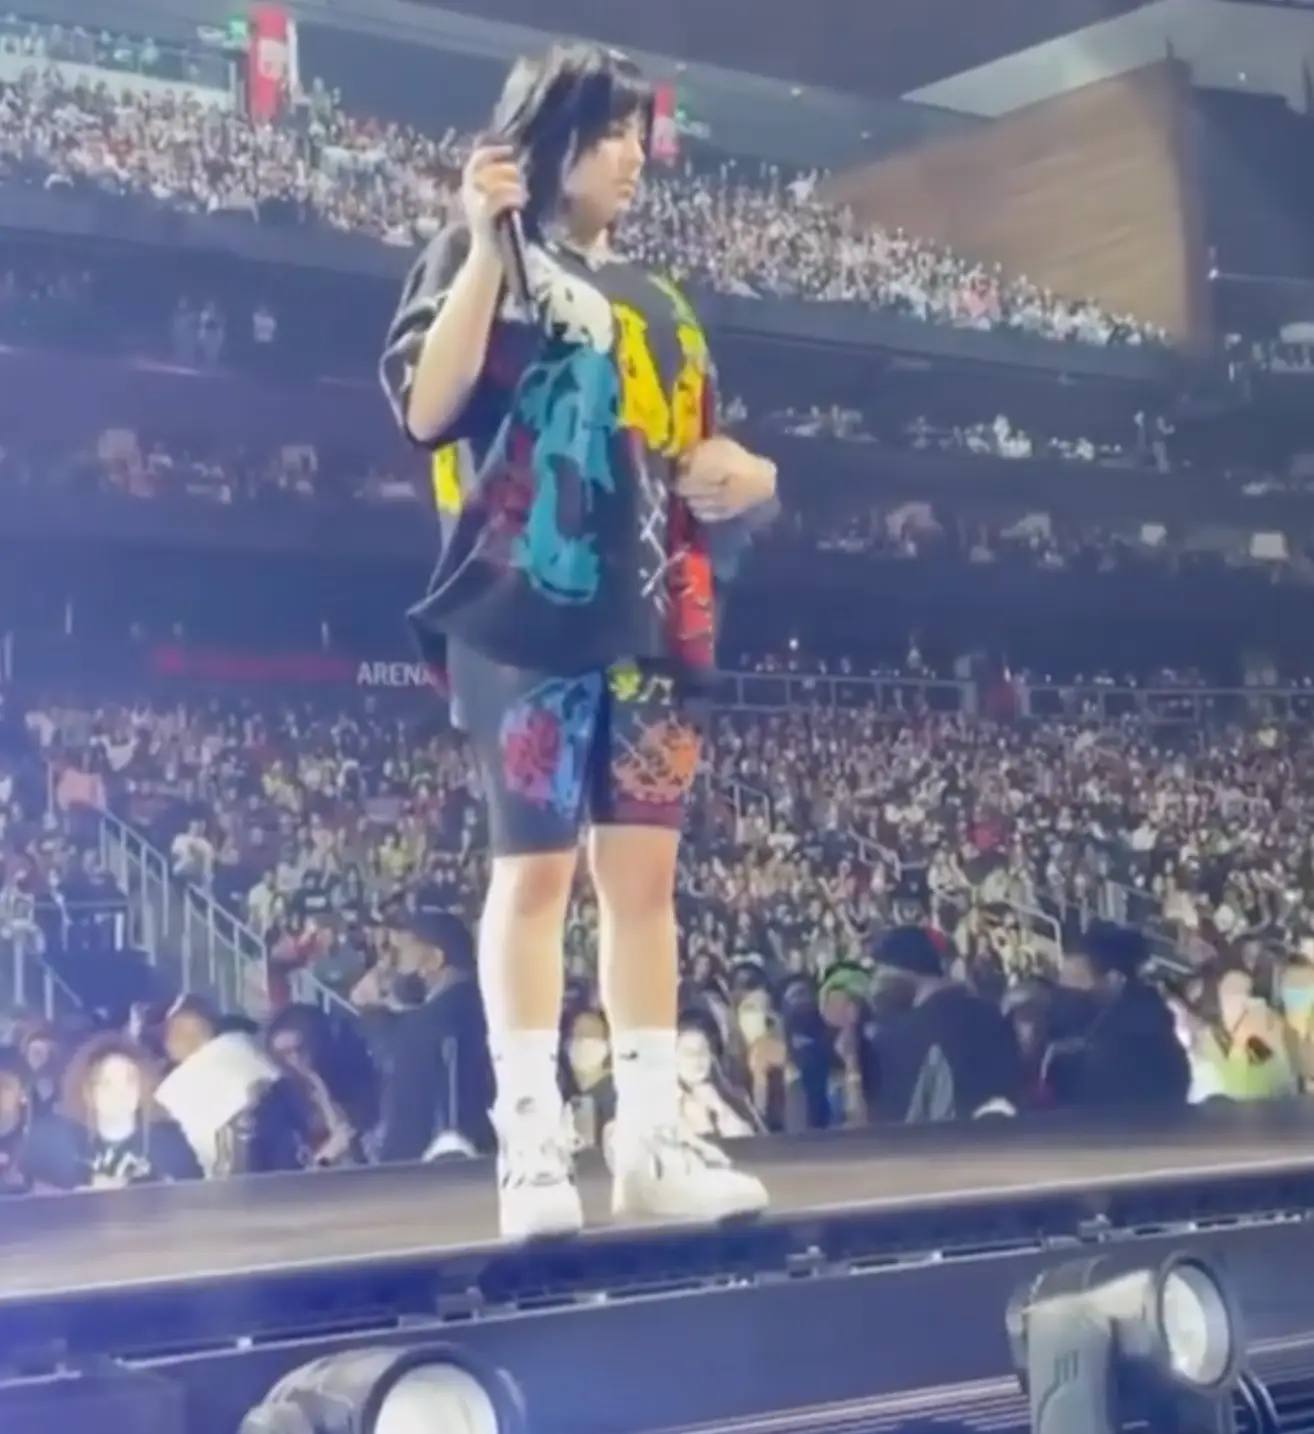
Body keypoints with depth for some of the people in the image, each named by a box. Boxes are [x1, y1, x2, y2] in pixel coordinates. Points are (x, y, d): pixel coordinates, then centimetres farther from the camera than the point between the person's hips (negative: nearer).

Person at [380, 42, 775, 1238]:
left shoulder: (653, 303, 22)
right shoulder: (486, 263, 5)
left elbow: (690, 462, 25)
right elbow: (428, 410, -10)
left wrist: (746, 478, 1)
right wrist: (486, 244, -12)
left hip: (649, 614, 6)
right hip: (528, 608, -6)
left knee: (645, 872, 2)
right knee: (537, 868, -7)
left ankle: (651, 1136, 5)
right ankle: (530, 1142, -4)